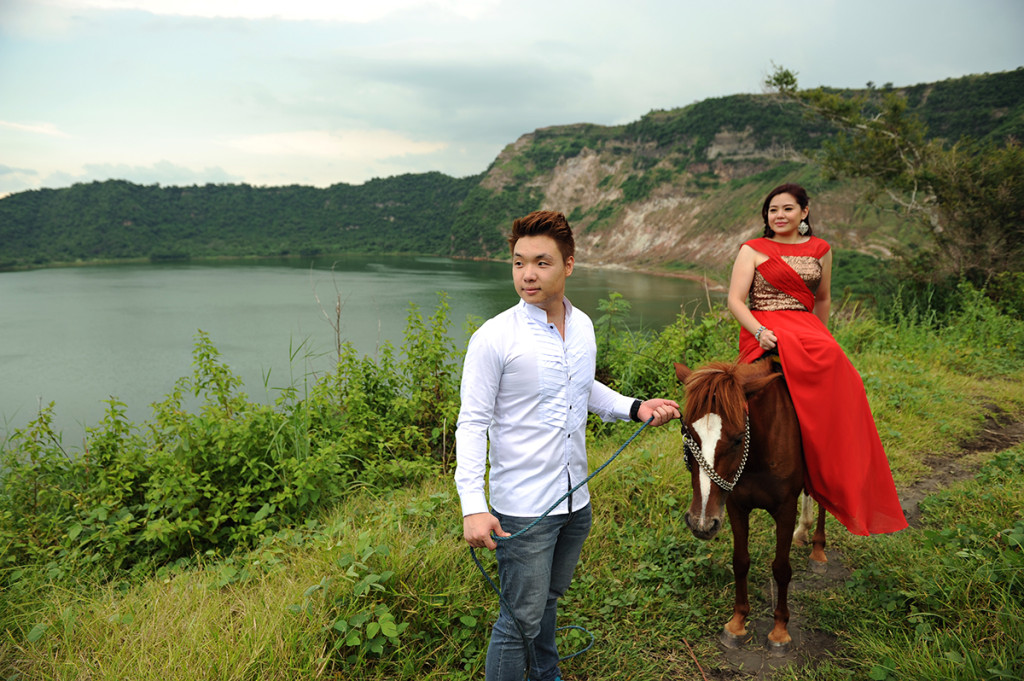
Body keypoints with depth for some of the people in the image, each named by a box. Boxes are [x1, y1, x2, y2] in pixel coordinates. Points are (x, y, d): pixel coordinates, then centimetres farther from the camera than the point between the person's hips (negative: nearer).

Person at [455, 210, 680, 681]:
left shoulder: (583, 327, 2)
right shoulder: (494, 338, -18)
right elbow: (472, 424, -17)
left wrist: (635, 408, 4)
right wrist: (473, 506, -25)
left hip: (575, 500, 6)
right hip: (522, 509, -6)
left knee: (548, 600, 26)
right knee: (520, 619, 4)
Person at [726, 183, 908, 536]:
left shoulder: (820, 251, 17)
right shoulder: (753, 250, 6)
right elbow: (735, 301, -3)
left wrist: (823, 340, 26)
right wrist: (760, 331, -18)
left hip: (808, 331, 4)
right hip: (763, 332, -4)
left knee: (842, 378, -26)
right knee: (828, 362, -33)